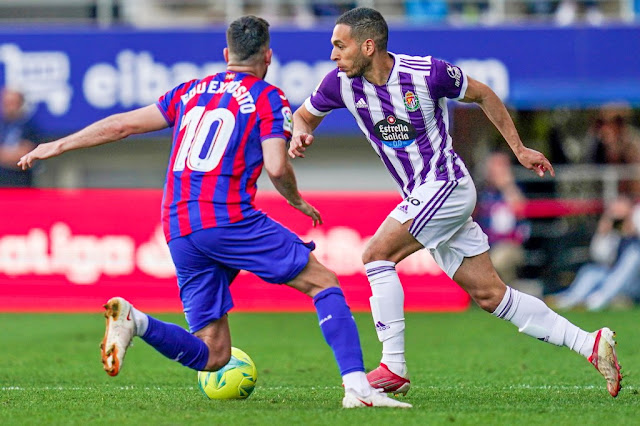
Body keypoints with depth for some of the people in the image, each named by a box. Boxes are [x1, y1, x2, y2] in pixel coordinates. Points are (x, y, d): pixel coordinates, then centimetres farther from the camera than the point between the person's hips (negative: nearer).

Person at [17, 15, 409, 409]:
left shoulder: (192, 92, 22)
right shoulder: (268, 97, 5)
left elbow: (123, 125, 22)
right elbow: (277, 167, -7)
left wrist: (57, 146, 31)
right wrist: (297, 201, 13)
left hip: (178, 233, 5)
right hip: (228, 217, -5)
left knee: (212, 355, 7)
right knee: (324, 282, 5)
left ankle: (135, 321, -17)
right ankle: (357, 387, -12)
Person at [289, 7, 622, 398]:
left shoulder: (427, 73, -17)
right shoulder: (342, 83, -4)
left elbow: (483, 95, 0)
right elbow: (304, 115, 13)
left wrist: (519, 150, 4)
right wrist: (300, 135, -11)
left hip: (446, 185, -6)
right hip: (421, 195, 6)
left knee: (378, 255, -19)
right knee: (489, 295, 6)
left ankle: (394, 369, -12)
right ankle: (591, 345, 11)